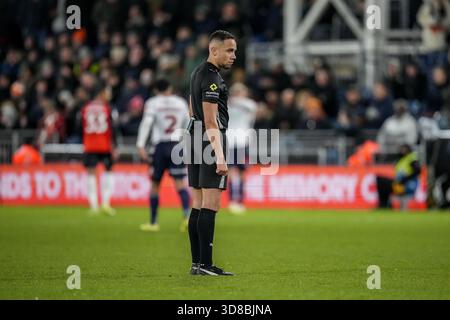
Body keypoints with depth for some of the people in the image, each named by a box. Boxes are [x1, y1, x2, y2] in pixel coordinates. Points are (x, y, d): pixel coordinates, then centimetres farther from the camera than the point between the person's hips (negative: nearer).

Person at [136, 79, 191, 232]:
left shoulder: (152, 103, 2)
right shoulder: (181, 103, 12)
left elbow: (146, 123, -12)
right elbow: (187, 125, 18)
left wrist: (141, 146, -19)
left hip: (161, 146, -2)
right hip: (177, 145, 2)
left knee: (155, 184, 9)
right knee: (180, 182, -5)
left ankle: (153, 222, 14)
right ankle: (187, 215, -25)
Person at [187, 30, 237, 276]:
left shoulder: (198, 73, 16)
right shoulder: (212, 78, -15)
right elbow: (211, 122, -22)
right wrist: (220, 156, -26)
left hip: (194, 136, 10)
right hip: (211, 140, -10)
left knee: (198, 206, 8)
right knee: (210, 206, -10)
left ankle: (196, 263, 9)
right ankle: (205, 264, -13)